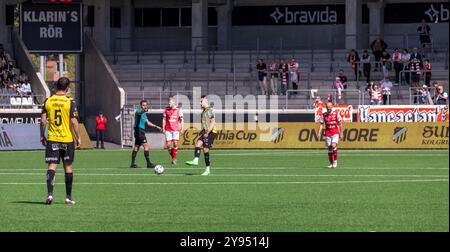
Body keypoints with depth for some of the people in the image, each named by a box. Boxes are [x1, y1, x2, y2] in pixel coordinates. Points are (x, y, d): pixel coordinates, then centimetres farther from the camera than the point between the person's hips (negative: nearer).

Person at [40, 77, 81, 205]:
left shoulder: (48, 101, 1)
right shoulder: (70, 102, -7)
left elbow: (43, 120, 0)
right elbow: (74, 122, -11)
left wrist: (42, 136, 11)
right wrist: (78, 137, -2)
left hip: (52, 139, 1)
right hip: (67, 139, -1)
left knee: (52, 166, 0)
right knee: (68, 166, 10)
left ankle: (50, 194, -17)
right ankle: (68, 197, 15)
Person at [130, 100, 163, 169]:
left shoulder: (144, 113, 17)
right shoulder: (138, 111, -11)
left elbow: (147, 122, 28)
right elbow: (140, 112, -38)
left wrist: (156, 126, 28)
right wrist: (144, 110, -60)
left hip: (142, 131, 10)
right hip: (139, 130, -10)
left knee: (136, 147, 11)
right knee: (146, 146, -13)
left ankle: (133, 164, 15)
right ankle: (149, 163, -13)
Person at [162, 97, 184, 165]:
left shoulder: (178, 110, 1)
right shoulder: (166, 109, 5)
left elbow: (181, 119, 7)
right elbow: (164, 119, 10)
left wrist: (181, 127, -3)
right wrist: (163, 128, 4)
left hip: (176, 129, -2)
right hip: (168, 129, 2)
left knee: (175, 143, -13)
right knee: (168, 144, -3)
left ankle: (174, 159, -5)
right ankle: (173, 158, 14)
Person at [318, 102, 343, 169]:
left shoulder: (336, 114, -1)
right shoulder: (324, 115, 3)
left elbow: (340, 124, 4)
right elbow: (321, 125, 5)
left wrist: (341, 134, 3)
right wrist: (319, 134, -6)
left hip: (335, 133, -2)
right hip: (328, 133, 2)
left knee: (334, 146, -20)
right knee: (329, 148, 2)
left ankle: (335, 161, -8)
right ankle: (331, 163, 12)